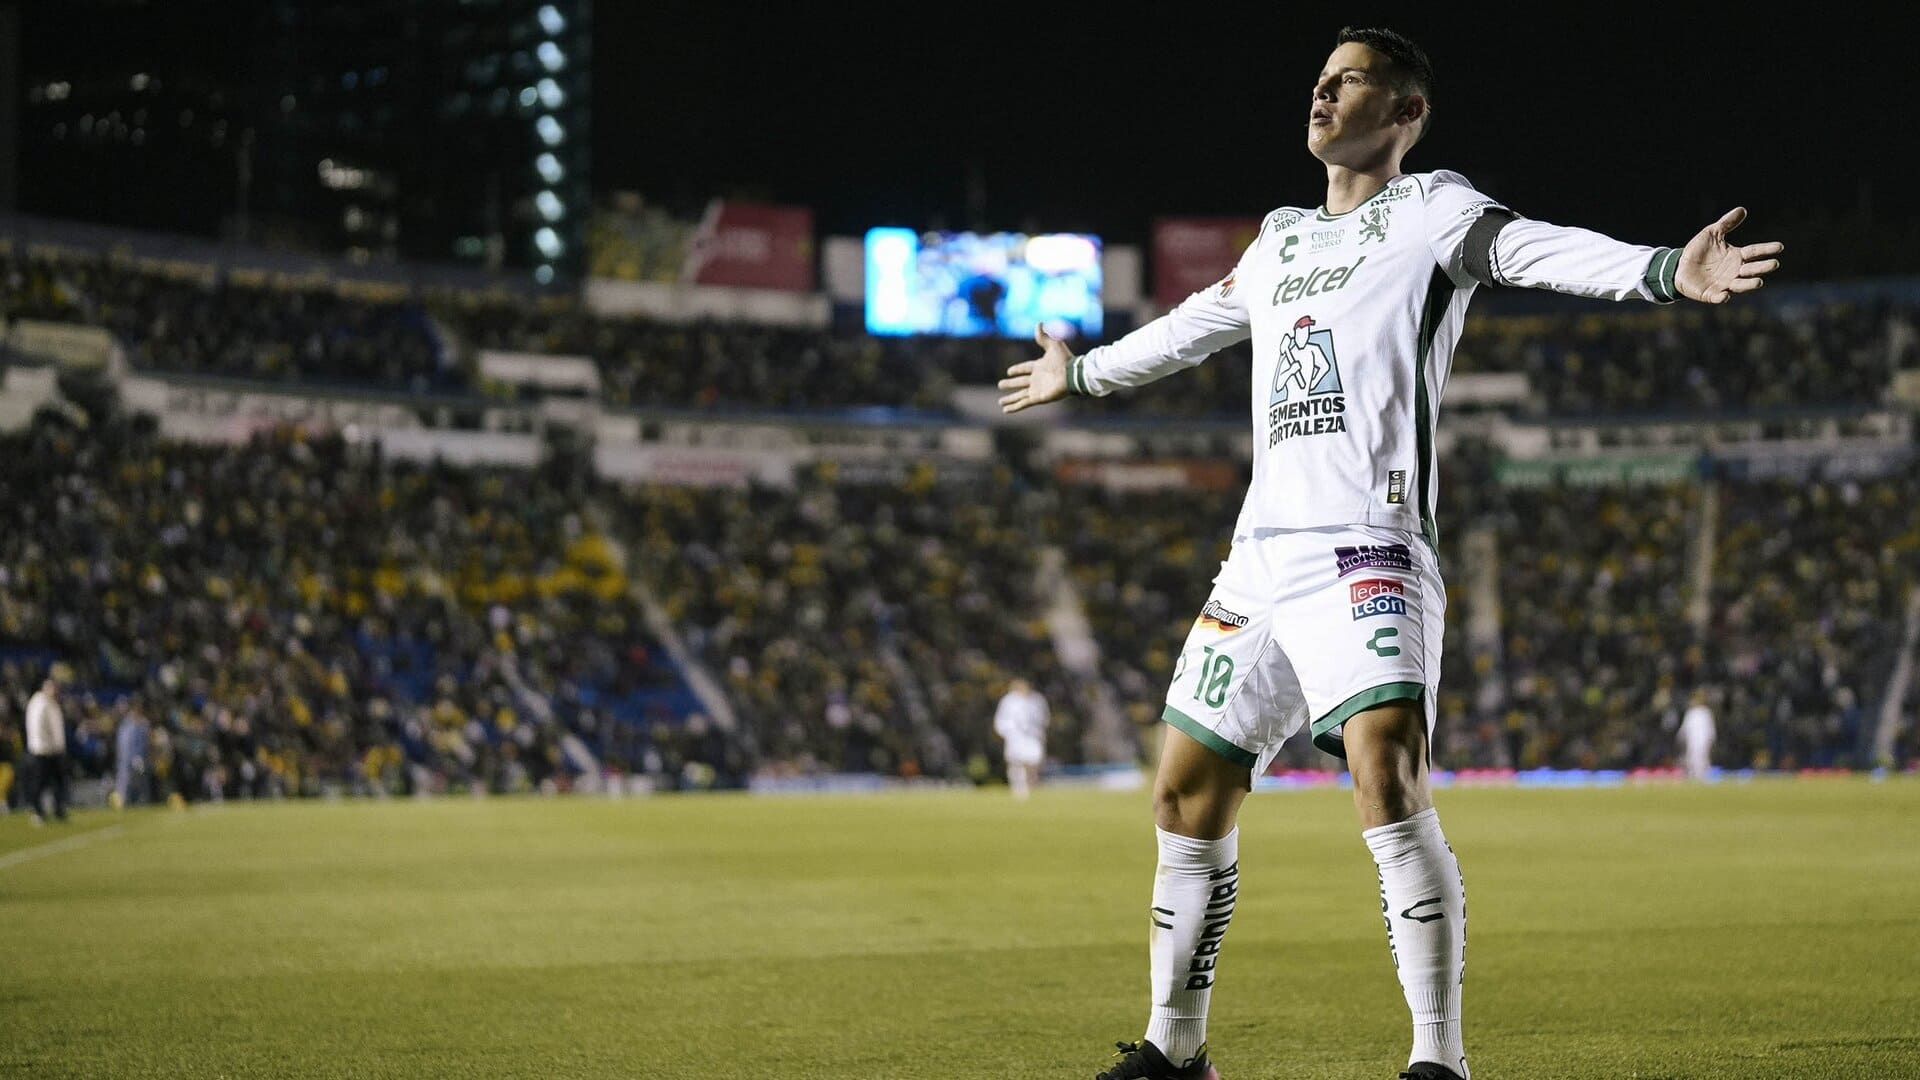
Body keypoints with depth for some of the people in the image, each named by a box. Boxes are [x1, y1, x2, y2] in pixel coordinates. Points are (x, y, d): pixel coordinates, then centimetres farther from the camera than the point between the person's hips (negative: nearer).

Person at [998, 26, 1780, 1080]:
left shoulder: (1431, 209, 4)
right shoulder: (1281, 241, 24)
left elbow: (1540, 251, -14)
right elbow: (1193, 326, 42)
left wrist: (1663, 270, -33)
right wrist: (1082, 372, 56)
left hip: (1366, 549, -7)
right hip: (1259, 555, 7)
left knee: (1386, 775, -25)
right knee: (1188, 795, 10)